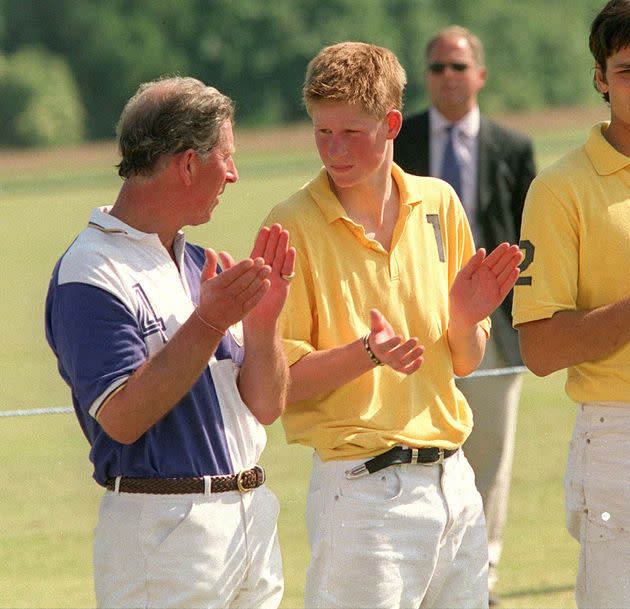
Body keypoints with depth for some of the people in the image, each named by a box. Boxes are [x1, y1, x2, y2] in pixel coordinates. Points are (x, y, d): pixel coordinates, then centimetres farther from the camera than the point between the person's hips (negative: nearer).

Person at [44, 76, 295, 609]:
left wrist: (262, 320, -5)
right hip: (164, 526, -7)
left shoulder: (200, 266, 14)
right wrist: (209, 323, -20)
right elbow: (122, 418, -19)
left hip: (253, 519, 7)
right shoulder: (89, 274, -10)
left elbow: (266, 406, 12)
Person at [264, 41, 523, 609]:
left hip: (454, 482, 5)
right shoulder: (293, 225, -8)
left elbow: (464, 363, 12)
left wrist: (465, 319, -9)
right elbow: (279, 380, -10)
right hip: (362, 491, -5)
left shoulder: (438, 204, 7)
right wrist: (368, 353, -24)